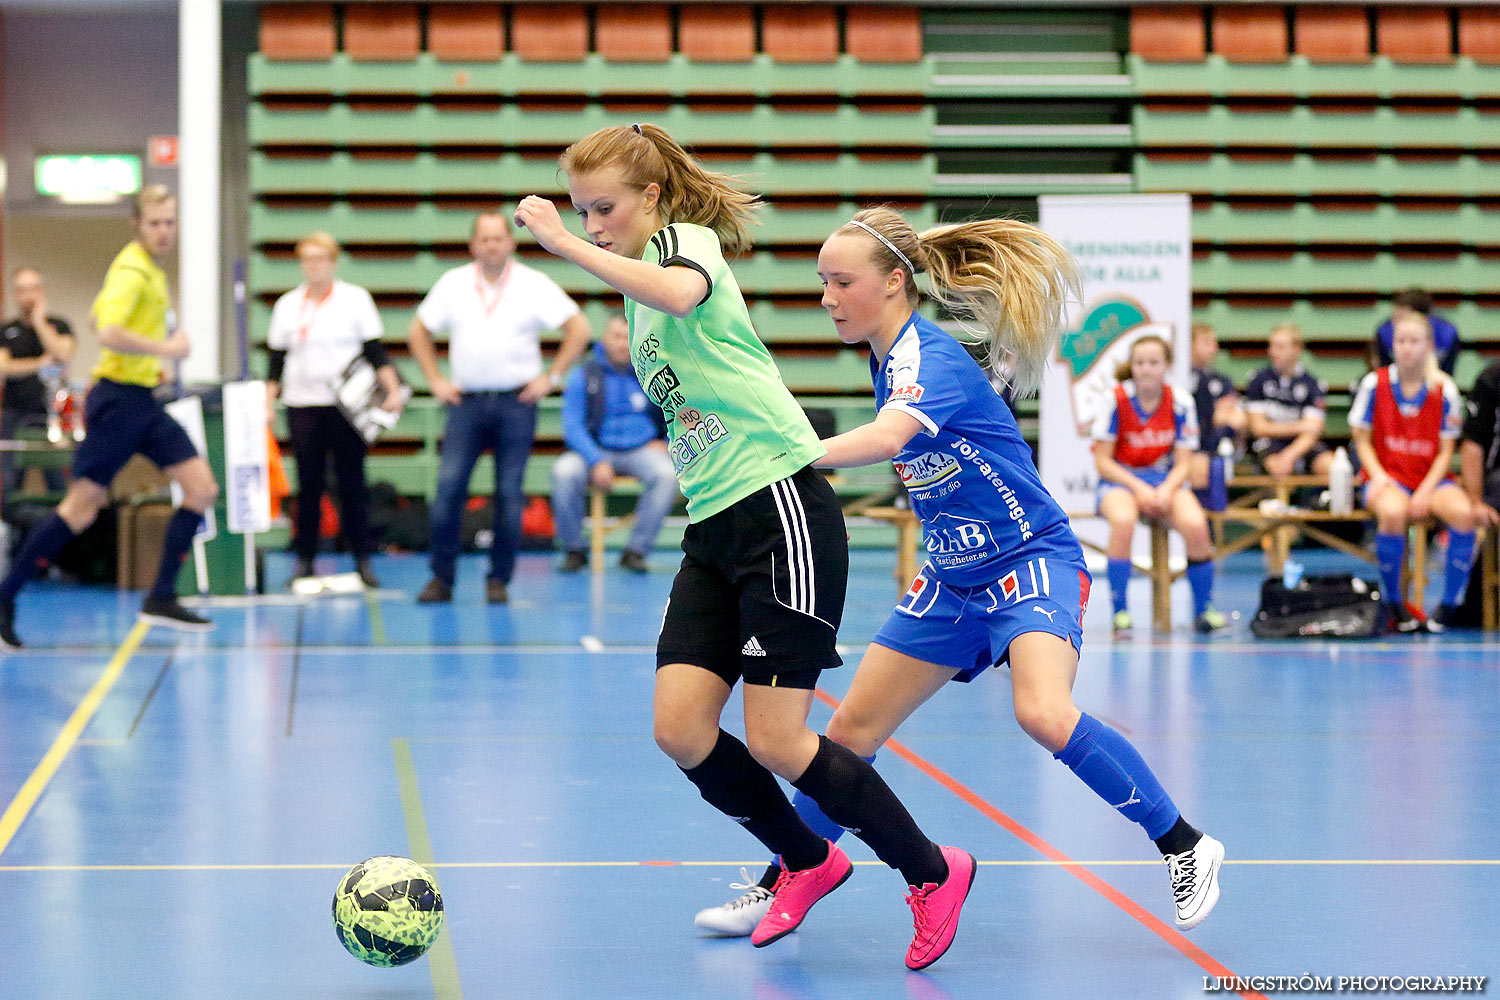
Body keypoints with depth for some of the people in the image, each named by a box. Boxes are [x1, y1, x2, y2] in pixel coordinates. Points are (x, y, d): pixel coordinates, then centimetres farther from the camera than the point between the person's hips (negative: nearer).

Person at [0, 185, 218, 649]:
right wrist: (167, 349, -22)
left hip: (143, 402, 9)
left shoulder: (151, 268, 14)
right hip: (119, 399, -9)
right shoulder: (132, 269, -16)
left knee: (202, 488, 1)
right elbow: (109, 334, -30)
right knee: (82, 506, -8)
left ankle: (161, 598, 4)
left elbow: (99, 315, 28)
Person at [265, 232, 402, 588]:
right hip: (302, 405, 2)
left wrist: (393, 390, -11)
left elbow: (376, 351, 1)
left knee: (352, 480, -4)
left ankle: (363, 558, 3)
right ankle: (304, 558, 7)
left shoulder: (355, 298, 4)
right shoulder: (287, 305, 11)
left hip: (347, 405, -2)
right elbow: (276, 361, 14)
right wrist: (267, 405, 7)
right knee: (309, 482, 0)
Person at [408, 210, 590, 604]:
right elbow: (420, 331, 17)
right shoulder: (453, 284, 7)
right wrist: (435, 380, 9)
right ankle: (442, 578, 1)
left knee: (509, 493, -1)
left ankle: (500, 579, 9)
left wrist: (552, 377, -2)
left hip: (516, 403, -1)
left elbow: (578, 329, 2)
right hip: (467, 401, 1)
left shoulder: (534, 285, 1)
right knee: (448, 487, -8)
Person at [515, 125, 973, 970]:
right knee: (681, 729, -3)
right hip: (715, 524, 8)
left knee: (773, 741, -10)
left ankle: (933, 873, 9)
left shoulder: (688, 239, -8)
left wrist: (564, 244, -32)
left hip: (782, 505, -8)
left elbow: (679, 293, -34)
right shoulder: (639, 290, 18)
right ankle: (807, 862, 21)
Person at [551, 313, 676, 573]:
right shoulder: (583, 375, 1)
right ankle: (574, 550, -12)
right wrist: (597, 461, -19)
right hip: (596, 450, -1)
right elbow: (572, 426, -6)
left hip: (641, 450, 1)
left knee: (667, 474, -32)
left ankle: (636, 550, -21)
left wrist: (667, 442, 3)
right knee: (564, 473, -33)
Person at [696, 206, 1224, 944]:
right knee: (852, 729, 6)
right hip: (955, 578, 9)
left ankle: (1184, 846, -13)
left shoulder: (927, 357, -22)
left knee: (1044, 714, -31)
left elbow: (886, 439, -43)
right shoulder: (891, 356, 4)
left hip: (1032, 559, -9)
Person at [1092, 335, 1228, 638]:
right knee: (1123, 521, -37)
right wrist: (1139, 489, -20)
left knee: (1195, 525, -28)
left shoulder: (1180, 405, -6)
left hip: (1166, 479, 2)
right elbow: (1103, 460, -9)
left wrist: (1166, 491, -22)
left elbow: (1183, 464, -2)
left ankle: (1203, 610, -8)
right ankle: (1120, 613, -24)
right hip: (1119, 479, -2)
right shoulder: (1116, 400, -13)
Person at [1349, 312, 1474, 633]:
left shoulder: (1445, 390, -1)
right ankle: (1393, 604, -19)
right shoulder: (1374, 384, -1)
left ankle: (1448, 606, -19)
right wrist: (1378, 477, -14)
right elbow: (1362, 440, 4)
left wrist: (1426, 491, -14)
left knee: (1463, 512, -32)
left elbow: (1445, 452, 1)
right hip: (1387, 477, -1)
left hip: (1431, 478, 1)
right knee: (1393, 512, -37)